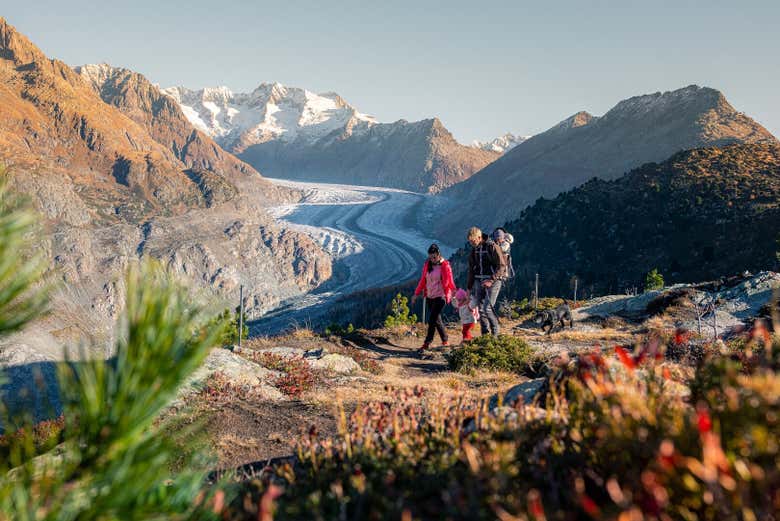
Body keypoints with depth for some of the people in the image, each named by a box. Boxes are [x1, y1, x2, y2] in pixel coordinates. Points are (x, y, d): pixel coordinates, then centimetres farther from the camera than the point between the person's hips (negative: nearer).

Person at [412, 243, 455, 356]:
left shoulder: (445, 265, -9)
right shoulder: (427, 265, 8)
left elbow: (449, 282, -10)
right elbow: (423, 281, 14)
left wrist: (453, 293, -21)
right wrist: (416, 294, 13)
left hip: (440, 296, -6)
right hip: (429, 296, 6)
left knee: (432, 319, -12)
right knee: (436, 319, 12)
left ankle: (426, 344, -10)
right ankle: (445, 341, 25)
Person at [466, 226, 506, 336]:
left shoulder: (492, 247, -12)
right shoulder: (474, 250, 9)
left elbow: (502, 265, -14)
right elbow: (471, 269, 17)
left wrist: (491, 280, -22)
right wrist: (469, 287, 15)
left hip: (493, 281, -7)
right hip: (479, 282, 7)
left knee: (488, 308, -14)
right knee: (481, 310, 4)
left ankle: (495, 333, 2)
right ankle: (485, 335, 12)